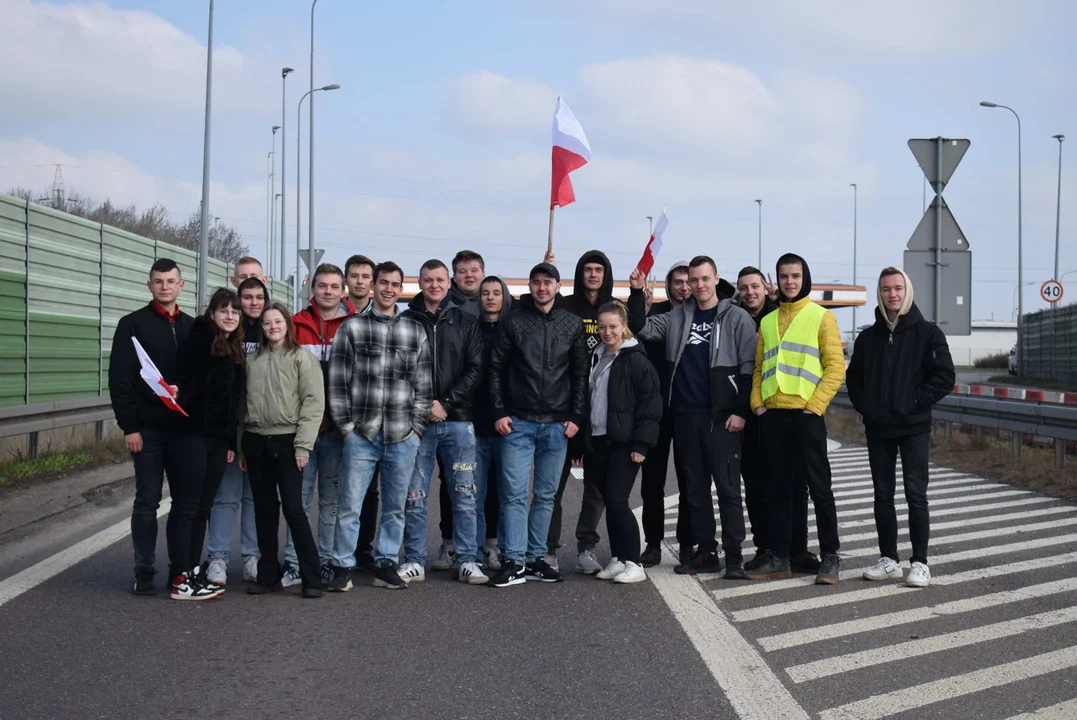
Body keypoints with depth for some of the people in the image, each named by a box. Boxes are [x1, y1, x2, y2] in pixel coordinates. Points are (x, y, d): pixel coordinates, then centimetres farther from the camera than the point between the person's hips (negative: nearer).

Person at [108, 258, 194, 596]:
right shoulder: (133, 324, 0)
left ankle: (182, 567, 16)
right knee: (148, 500, 1)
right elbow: (120, 380, -5)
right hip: (148, 428, -3)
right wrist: (129, 427, -12)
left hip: (184, 427, 4)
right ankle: (144, 572, 9)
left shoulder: (192, 326, 12)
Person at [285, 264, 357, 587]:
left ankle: (327, 563, 16)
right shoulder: (296, 325, 5)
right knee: (299, 497, 3)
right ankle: (293, 564, 9)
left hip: (337, 427, 0)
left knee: (331, 499, 8)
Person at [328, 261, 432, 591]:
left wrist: (417, 427, 4)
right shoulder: (352, 328, 3)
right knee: (349, 506, -1)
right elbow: (338, 381, 2)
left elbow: (424, 384, 10)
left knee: (395, 507, 9)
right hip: (361, 434, -2)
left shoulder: (415, 331, 10)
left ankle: (387, 566, 20)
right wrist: (346, 425, -3)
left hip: (403, 437, 2)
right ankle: (342, 567, 10)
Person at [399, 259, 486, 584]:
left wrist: (446, 404, -9)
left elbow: (476, 370, 2)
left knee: (464, 494, 2)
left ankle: (468, 561, 9)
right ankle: (415, 561, 12)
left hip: (457, 420, 1)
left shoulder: (466, 322, 9)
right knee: (414, 496, 3)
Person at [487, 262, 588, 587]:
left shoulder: (573, 324, 7)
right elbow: (496, 369, 3)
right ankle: (513, 561, 1)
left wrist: (576, 416, 0)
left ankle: (535, 558, 16)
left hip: (557, 425, 2)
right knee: (514, 493, -5)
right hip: (518, 422, -2)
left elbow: (580, 374, 7)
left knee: (546, 495, 7)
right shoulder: (512, 321, 2)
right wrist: (499, 412, -4)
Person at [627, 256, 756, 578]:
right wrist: (637, 293, -6)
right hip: (684, 416, 5)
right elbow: (642, 328, 7)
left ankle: (734, 554, 4)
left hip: (722, 417, -4)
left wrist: (741, 411, -11)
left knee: (727, 487, -1)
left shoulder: (737, 317, -1)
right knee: (695, 488, 9)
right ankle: (705, 552, 17)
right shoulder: (677, 316, 11)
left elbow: (748, 368, -5)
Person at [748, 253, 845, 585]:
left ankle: (830, 557, 7)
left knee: (818, 486, -1)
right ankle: (777, 557, 14)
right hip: (772, 415, 5)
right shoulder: (767, 322, 16)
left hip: (806, 414, -4)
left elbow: (836, 366, -4)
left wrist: (815, 405, -12)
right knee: (777, 488, 8)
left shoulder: (821, 317, 2)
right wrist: (757, 403, 1)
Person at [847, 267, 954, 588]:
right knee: (883, 494, 8)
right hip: (878, 429, 4)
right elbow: (853, 377, 15)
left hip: (914, 428, -4)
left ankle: (919, 562, 3)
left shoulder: (927, 333, -2)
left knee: (915, 494, -3)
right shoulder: (868, 336, 9)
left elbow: (944, 377, -7)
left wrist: (914, 404, -13)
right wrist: (865, 407, 0)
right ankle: (889, 559, 16)